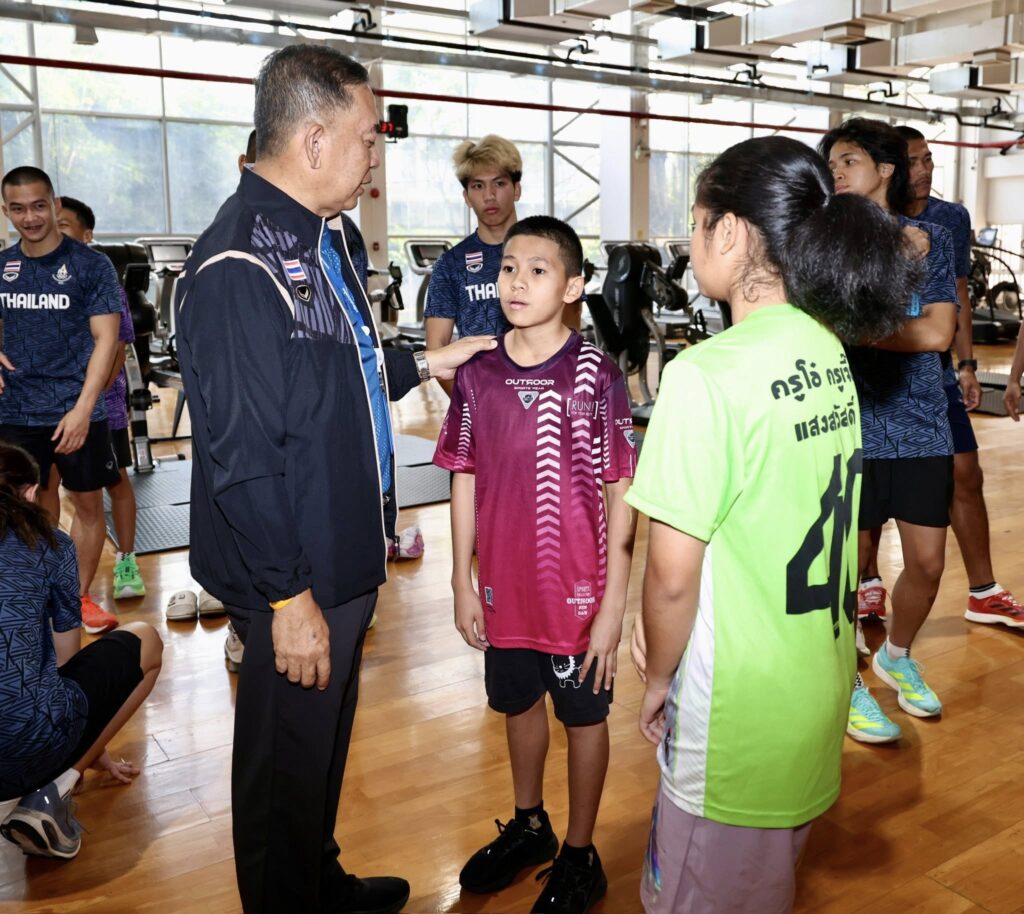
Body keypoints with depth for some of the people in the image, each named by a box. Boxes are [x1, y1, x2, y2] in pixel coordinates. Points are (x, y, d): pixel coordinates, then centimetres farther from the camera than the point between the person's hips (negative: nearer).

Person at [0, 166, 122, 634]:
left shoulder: (90, 264, -7)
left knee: (87, 503, 6)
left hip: (77, 410, -3)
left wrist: (83, 408, -20)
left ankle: (80, 596, 21)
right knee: (39, 502, 15)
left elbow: (105, 339, -11)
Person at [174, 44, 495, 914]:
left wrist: (421, 363, 13)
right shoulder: (237, 263, -23)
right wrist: (287, 596, -22)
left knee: (327, 740, 26)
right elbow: (240, 450, -25)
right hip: (295, 581, -10)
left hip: (345, 555, 10)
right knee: (286, 766, 11)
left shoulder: (323, 236, 9)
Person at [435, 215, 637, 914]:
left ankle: (579, 857, 33)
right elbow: (465, 484, 4)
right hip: (505, 587, 4)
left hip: (578, 590, -4)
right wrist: (463, 582, 4)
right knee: (519, 703, 22)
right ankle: (529, 826, 46)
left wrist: (613, 602, -11)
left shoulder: (597, 376, -13)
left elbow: (620, 494, -11)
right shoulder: (477, 377, -2)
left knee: (584, 715, 13)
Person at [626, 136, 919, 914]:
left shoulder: (706, 373, -23)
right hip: (821, 684, 7)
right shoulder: (828, 353, 2)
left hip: (740, 711, -7)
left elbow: (672, 575, -21)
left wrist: (658, 678, -3)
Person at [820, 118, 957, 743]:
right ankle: (849, 684, 25)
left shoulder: (933, 239, 5)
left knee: (928, 562, 9)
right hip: (853, 427, -3)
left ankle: (897, 657, 37)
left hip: (922, 427, 3)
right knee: (850, 564, 5)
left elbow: (939, 333, -7)